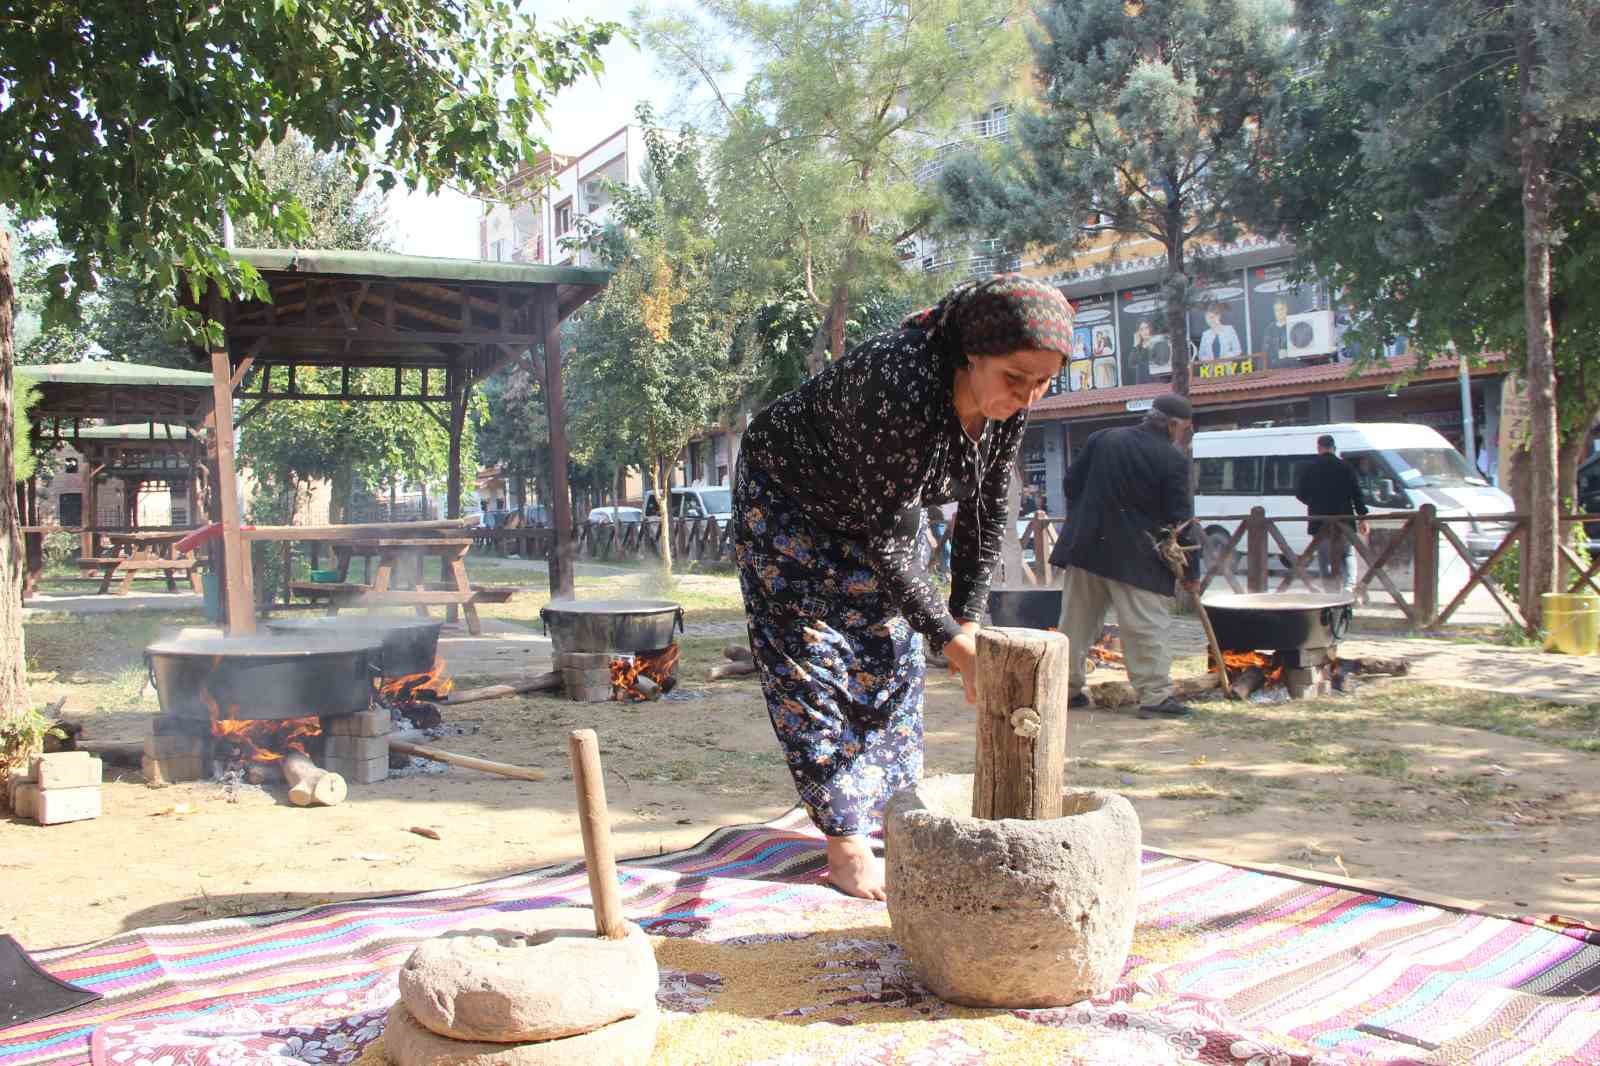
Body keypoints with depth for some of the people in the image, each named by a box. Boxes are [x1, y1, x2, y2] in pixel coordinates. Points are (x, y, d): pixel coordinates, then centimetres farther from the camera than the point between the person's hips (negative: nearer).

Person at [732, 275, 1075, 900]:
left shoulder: (1009, 404, -19)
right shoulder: (899, 386, -41)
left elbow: (985, 512, -6)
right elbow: (886, 541, -35)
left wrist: (968, 619, -10)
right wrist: (950, 639, -32)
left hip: (873, 512, 7)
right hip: (787, 503, -7)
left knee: (891, 653, 7)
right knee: (814, 662, -7)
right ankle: (845, 846, -3)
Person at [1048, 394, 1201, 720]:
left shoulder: (1102, 439, 6)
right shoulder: (1173, 460, -8)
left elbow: (1071, 483, 9)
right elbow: (1180, 520, -9)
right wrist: (1191, 571, -1)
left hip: (1085, 546, 5)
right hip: (1135, 557, -5)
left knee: (1077, 621, 13)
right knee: (1148, 625, 0)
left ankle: (1067, 688, 20)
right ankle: (1156, 695, -2)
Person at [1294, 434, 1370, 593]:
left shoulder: (1309, 468, 0)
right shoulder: (1346, 467, -1)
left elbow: (1300, 493, 5)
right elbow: (1358, 494, -3)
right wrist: (1363, 518, 0)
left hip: (1319, 521, 0)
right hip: (1344, 520, 0)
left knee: (1324, 558, 8)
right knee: (1348, 554, 12)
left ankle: (1332, 592, 5)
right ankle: (1348, 588, -4)